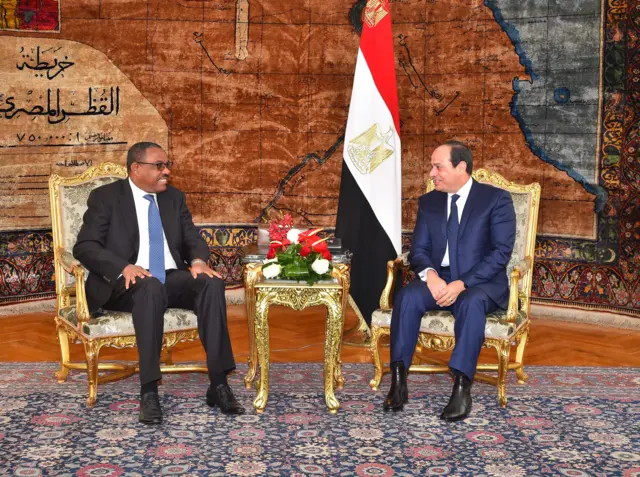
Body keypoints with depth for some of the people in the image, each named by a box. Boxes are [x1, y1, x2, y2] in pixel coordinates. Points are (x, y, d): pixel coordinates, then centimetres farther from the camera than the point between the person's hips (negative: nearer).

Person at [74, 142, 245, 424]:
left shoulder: (174, 197, 16)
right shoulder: (105, 197, 1)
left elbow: (193, 239, 11)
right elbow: (85, 247, -8)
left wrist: (198, 260, -14)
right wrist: (125, 268, -25)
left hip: (171, 280, 5)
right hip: (124, 284, -4)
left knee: (212, 282, -25)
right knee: (151, 287, -38)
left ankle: (218, 384, -27)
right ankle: (148, 391, -36)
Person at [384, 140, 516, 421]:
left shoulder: (496, 199, -2)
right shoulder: (428, 202, 12)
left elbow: (501, 252, -11)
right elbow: (419, 250, 8)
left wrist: (461, 284, -22)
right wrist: (430, 274, -17)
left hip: (481, 283, -3)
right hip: (438, 280, 3)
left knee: (471, 302, -38)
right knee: (407, 295, -29)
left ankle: (461, 387, -37)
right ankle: (398, 381, -28)